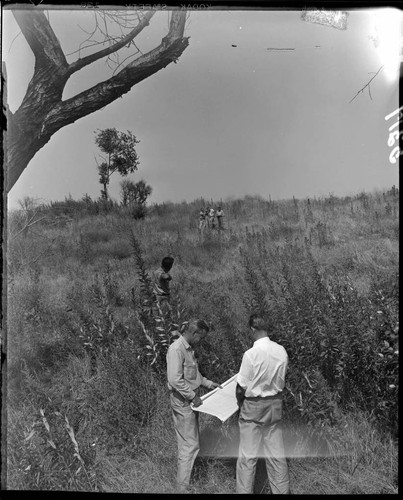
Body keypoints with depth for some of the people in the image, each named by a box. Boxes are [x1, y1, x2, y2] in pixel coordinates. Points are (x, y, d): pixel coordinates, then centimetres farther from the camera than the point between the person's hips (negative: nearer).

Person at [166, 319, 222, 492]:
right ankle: (183, 487, 8)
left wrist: (209, 384, 17)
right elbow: (175, 380, -26)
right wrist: (193, 397, -20)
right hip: (183, 402, -10)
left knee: (190, 441, 16)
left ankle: (183, 479, 29)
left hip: (191, 400, 10)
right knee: (190, 445, -3)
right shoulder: (176, 349, -21)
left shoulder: (188, 348, 11)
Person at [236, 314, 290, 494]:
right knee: (276, 453, 16)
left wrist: (240, 404, 5)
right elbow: (281, 381, 4)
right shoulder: (281, 351, -7)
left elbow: (241, 387, -14)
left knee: (248, 456, 8)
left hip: (254, 406, -5)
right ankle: (282, 490, 26)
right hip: (275, 404, 5)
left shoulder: (251, 354, -22)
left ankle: (244, 490, 18)